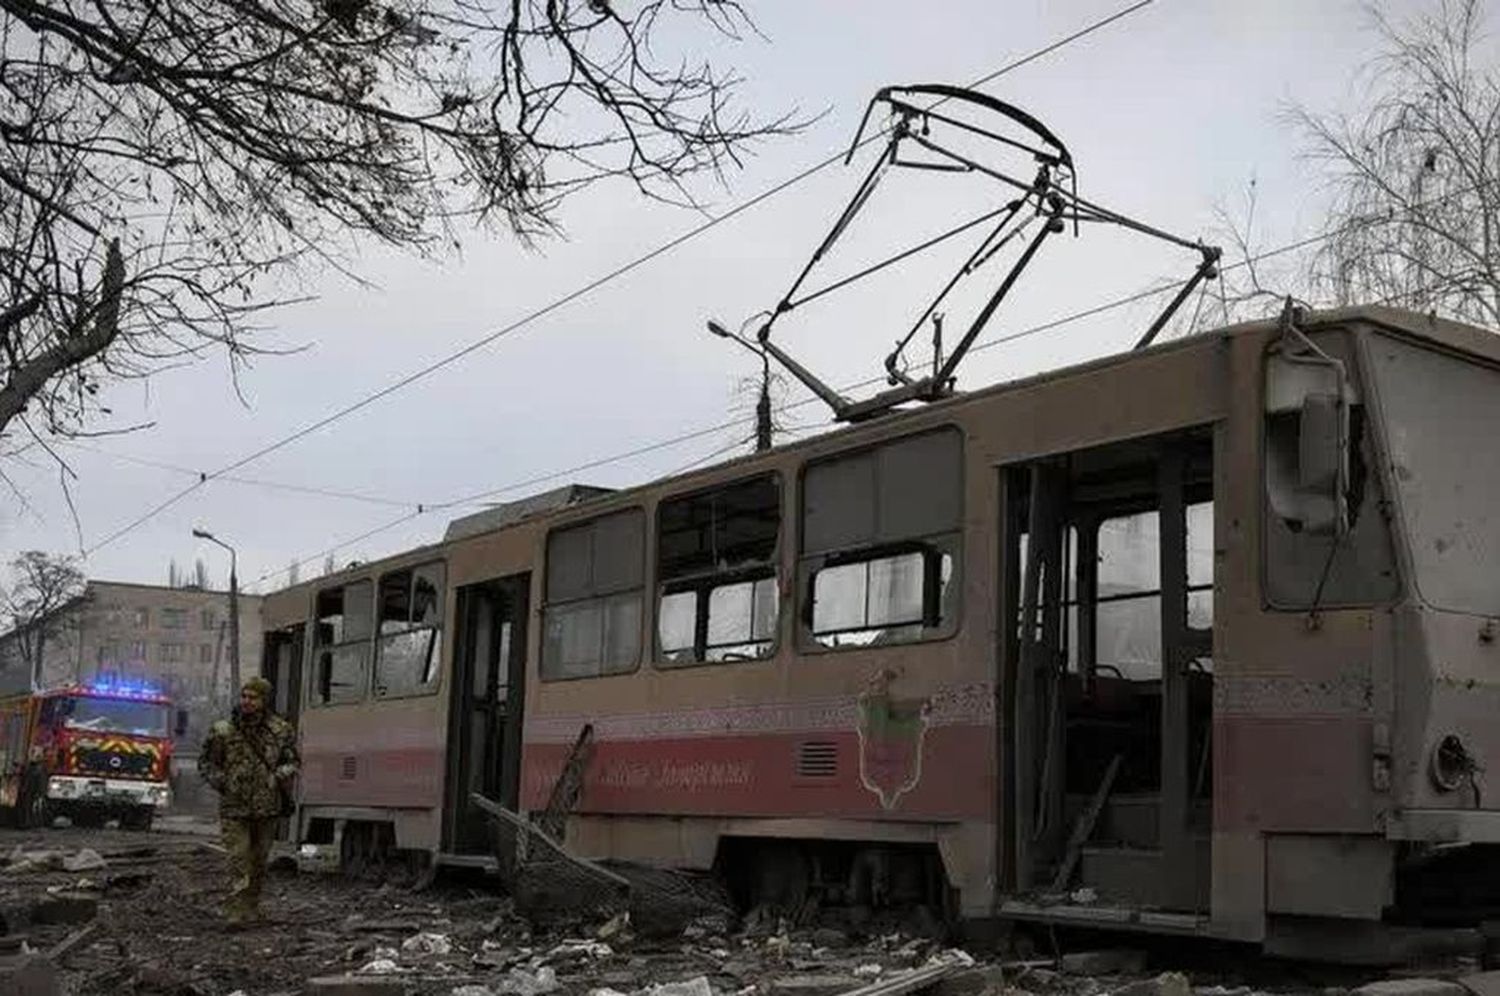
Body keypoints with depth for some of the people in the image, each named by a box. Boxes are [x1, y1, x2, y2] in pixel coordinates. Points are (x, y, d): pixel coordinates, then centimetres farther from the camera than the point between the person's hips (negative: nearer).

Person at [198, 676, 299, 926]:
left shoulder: (280, 730, 1)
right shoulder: (222, 731, -3)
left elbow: (293, 761, 12)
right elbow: (205, 762, 8)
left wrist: (282, 775, -8)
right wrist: (221, 783, -6)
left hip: (267, 808, 2)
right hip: (234, 809, -2)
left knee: (259, 861, 11)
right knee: (238, 860, -11)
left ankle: (251, 908, 24)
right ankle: (236, 911, -11)